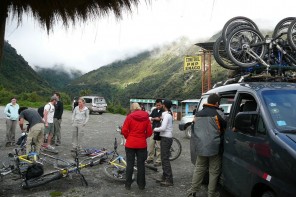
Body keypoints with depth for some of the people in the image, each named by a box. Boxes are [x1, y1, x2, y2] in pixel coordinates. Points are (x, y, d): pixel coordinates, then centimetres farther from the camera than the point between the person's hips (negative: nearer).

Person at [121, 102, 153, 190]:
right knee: (141, 164, 11)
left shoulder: (130, 116, -8)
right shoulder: (146, 117, -1)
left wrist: (127, 137, 7)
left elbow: (124, 130, -11)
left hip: (130, 144, -2)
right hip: (142, 144, 2)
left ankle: (128, 185, 15)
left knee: (130, 164, 9)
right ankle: (141, 185, 18)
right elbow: (149, 132, -1)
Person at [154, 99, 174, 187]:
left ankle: (169, 180, -2)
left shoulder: (166, 115, -15)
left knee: (165, 159, -7)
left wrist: (155, 129, -9)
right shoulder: (169, 114, 14)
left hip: (166, 138, -10)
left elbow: (163, 128, -23)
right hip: (167, 138, 10)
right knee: (164, 158, 15)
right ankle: (164, 177, 25)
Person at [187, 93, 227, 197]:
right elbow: (225, 127, 1)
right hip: (213, 147, -5)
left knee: (199, 168, 15)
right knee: (214, 171, 7)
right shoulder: (218, 113, -7)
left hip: (200, 147, 5)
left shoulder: (198, 114, 12)